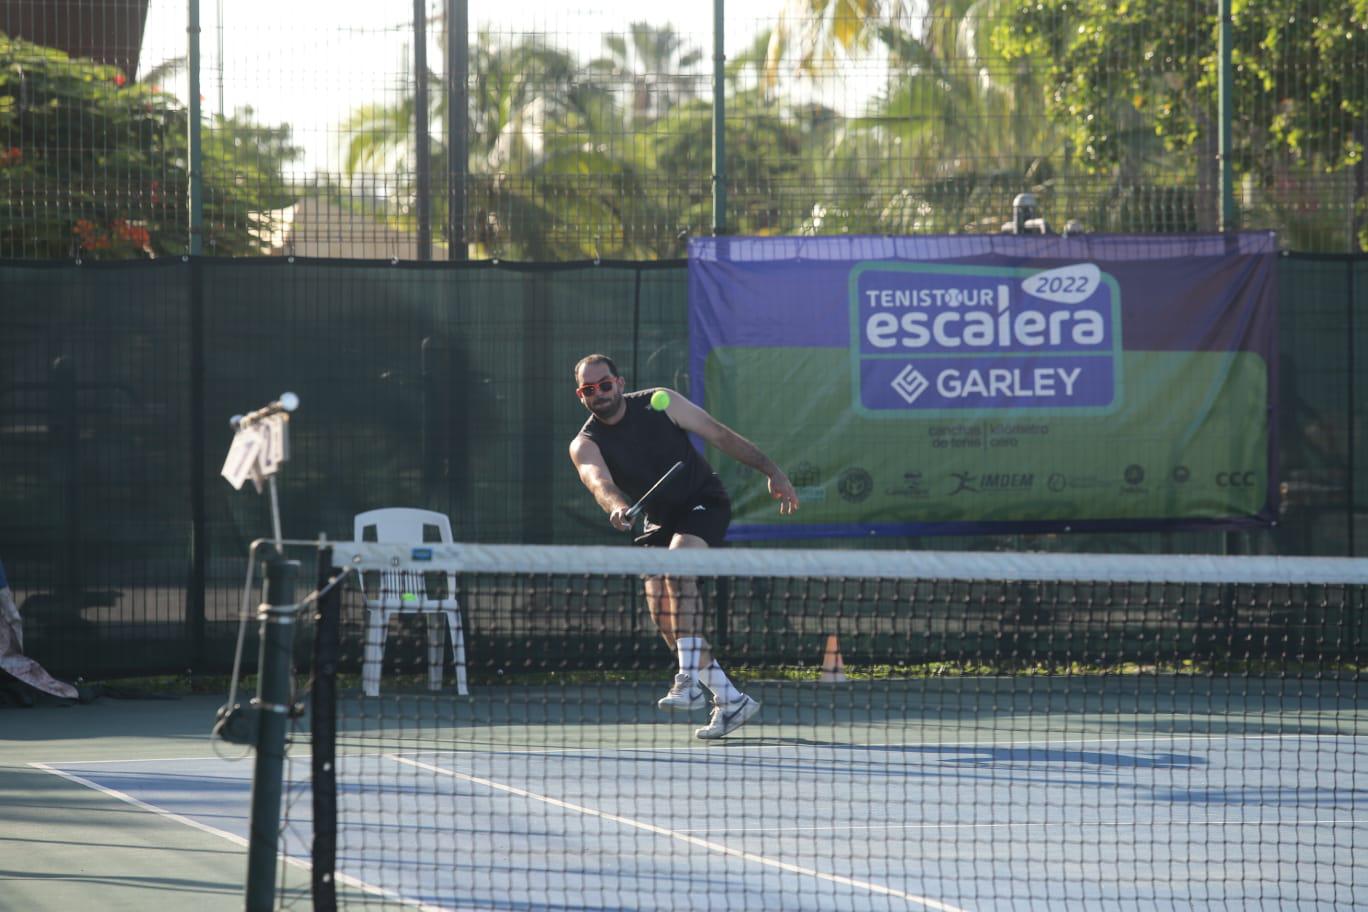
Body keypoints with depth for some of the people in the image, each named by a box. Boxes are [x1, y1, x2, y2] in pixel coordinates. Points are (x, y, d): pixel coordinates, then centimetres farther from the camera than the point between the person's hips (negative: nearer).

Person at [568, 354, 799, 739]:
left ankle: (690, 679, -37)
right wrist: (616, 507, -54)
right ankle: (729, 700, -5)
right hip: (660, 519, 4)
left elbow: (720, 435, -8)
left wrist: (772, 471, -13)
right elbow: (599, 481, -31)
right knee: (660, 608, -11)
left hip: (704, 502, -4)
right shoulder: (586, 444, -9)